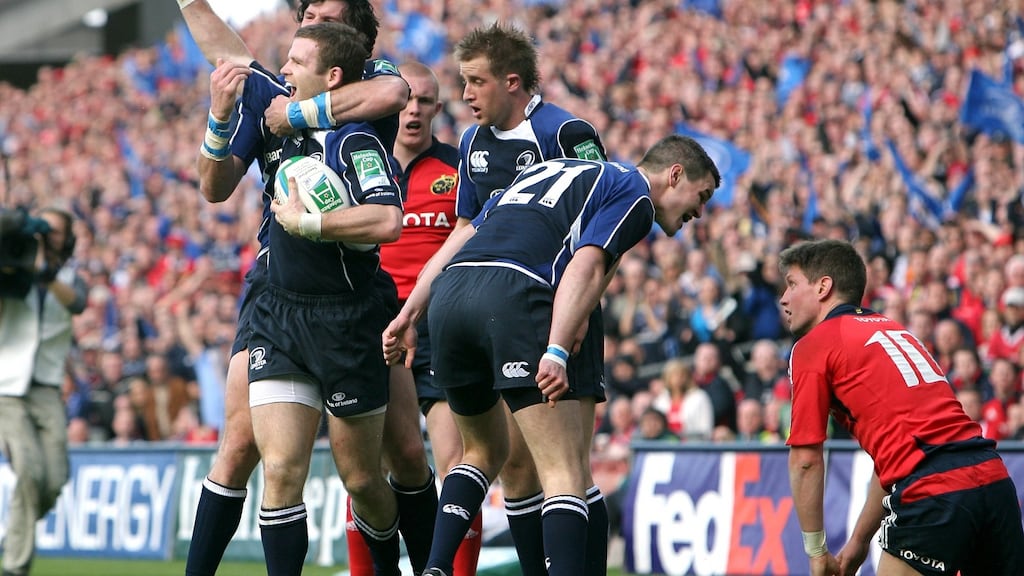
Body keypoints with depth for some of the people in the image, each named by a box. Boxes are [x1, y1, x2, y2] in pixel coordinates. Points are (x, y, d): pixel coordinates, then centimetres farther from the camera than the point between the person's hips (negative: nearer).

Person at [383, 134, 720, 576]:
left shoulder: (548, 171, 34)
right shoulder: (634, 195, 11)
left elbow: (460, 239, 27)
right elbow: (585, 267, -7)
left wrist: (409, 314, 23)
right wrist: (557, 351, -17)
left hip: (448, 291, 7)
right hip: (513, 296, -7)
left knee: (484, 452, 26)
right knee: (566, 470, -6)